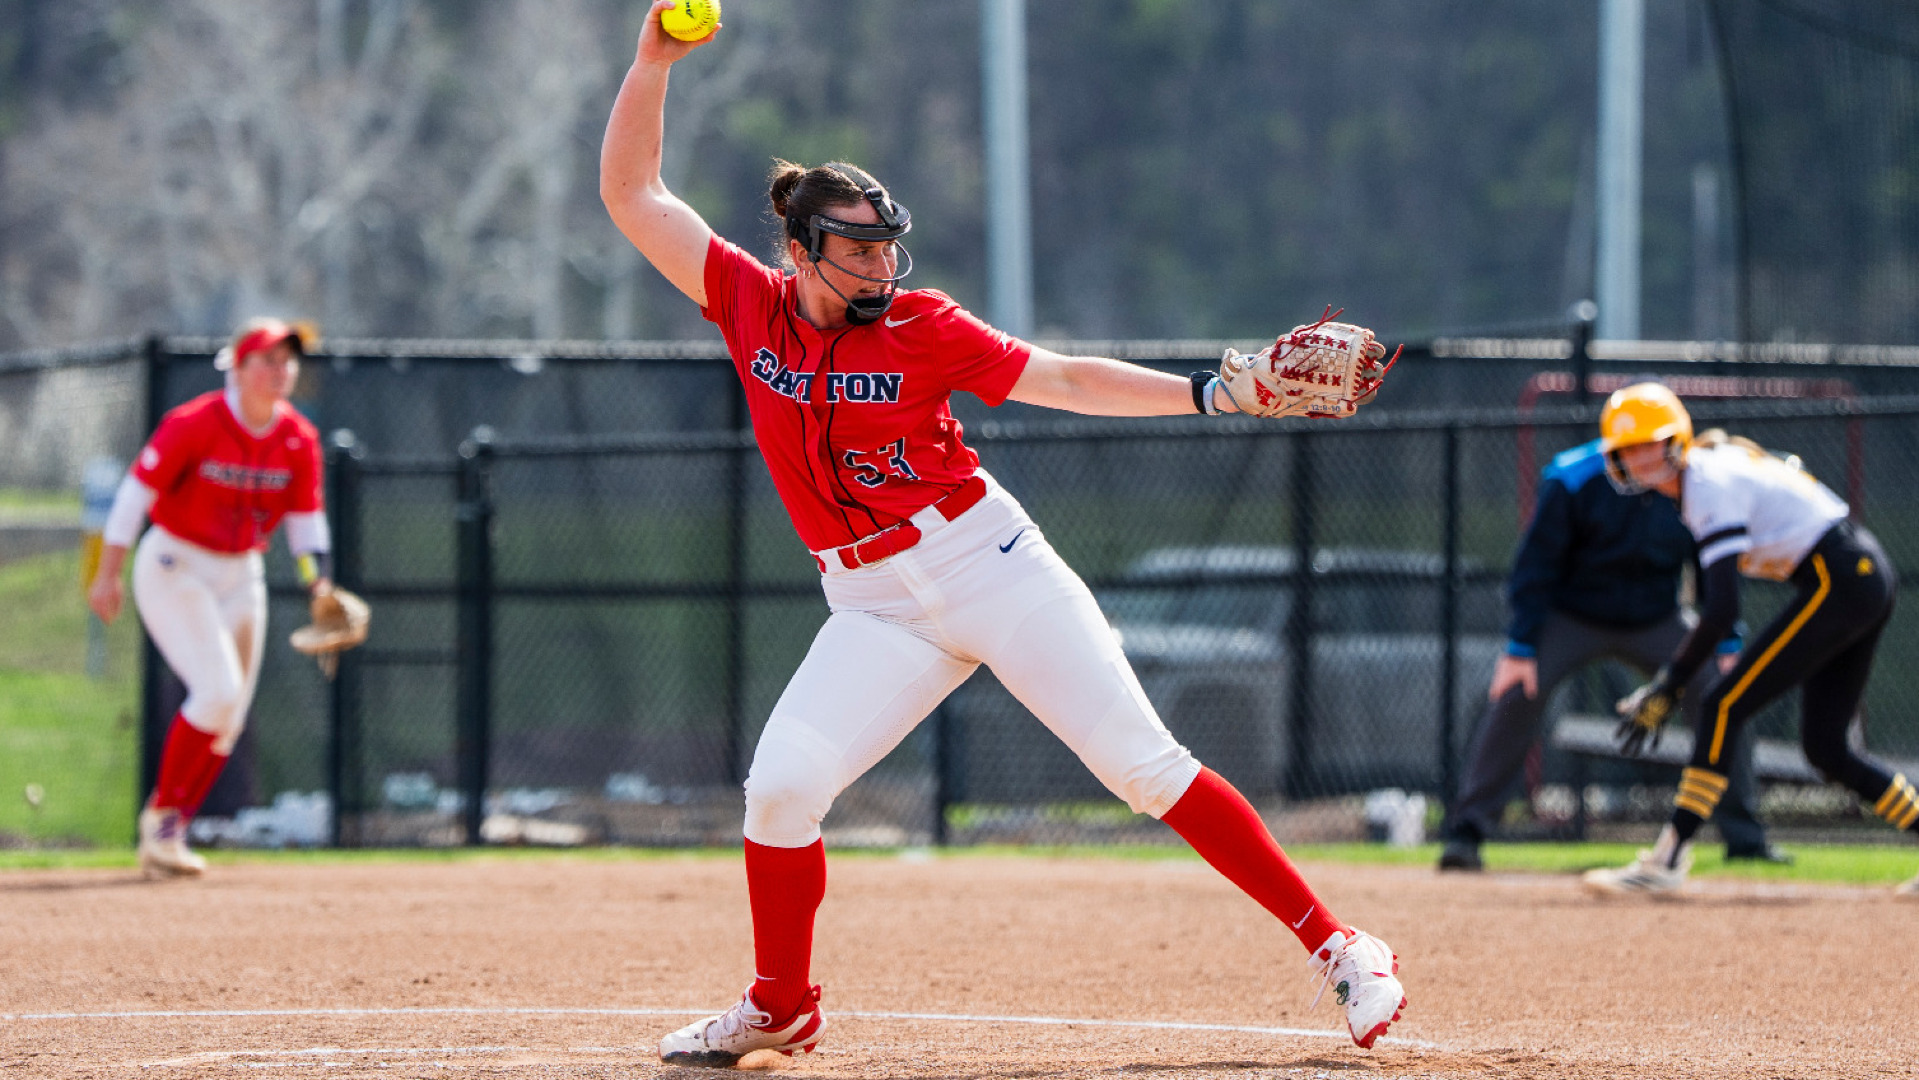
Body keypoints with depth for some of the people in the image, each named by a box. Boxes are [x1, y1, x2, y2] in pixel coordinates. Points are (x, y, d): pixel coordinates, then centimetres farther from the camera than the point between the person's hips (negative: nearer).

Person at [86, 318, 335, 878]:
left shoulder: (298, 440, -2)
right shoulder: (194, 424, -18)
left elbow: (305, 519, 5)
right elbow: (137, 491, -16)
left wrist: (320, 581, -12)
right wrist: (108, 575, -19)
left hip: (241, 576, 7)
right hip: (174, 568, -6)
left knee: (228, 720, 5)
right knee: (218, 689, -21)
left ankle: (166, 836, 17)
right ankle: (161, 815, -7)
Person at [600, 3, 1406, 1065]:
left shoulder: (920, 328, -6)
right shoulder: (750, 303, 1)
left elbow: (1061, 379, -6)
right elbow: (632, 195, 1)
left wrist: (1208, 394, -16)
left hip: (987, 561, -3)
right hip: (874, 608, 3)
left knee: (1146, 767, -8)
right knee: (780, 787, -13)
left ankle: (1336, 947, -5)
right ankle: (778, 1008, 9)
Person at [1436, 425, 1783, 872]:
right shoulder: (1572, 481, -23)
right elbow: (1536, 564, -17)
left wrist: (1728, 645, -8)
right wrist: (1521, 646, -21)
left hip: (1656, 621, 3)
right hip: (1572, 614, -3)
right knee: (1516, 693, -23)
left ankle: (1744, 836, 4)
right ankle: (1466, 830, -15)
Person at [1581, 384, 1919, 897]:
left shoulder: (1710, 484, -16)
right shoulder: (1714, 465, 13)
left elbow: (1723, 610, -24)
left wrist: (1668, 685, -20)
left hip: (1839, 581, -10)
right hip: (1868, 578, 10)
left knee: (1723, 707, -11)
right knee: (1825, 749, 12)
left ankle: (1666, 860, -14)